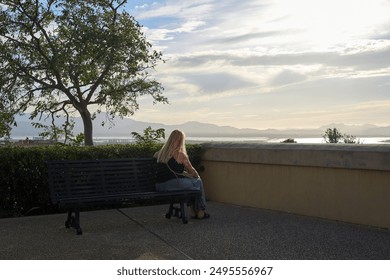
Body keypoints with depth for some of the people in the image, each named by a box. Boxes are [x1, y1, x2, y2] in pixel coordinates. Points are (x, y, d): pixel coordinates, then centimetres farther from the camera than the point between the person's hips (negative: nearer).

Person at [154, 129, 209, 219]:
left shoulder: (161, 152, 13)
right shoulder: (180, 155, -6)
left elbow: (155, 155, 39)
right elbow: (192, 171, 5)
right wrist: (198, 177, 28)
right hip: (172, 184, -8)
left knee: (191, 181, 28)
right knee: (198, 182, 15)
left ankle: (193, 211, 30)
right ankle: (200, 212, 22)